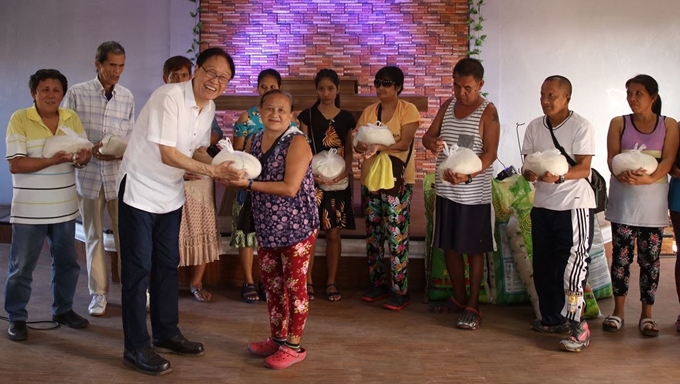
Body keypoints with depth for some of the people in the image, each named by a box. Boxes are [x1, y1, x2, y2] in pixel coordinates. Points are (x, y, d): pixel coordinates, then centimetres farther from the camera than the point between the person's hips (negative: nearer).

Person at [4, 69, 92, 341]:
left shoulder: (72, 118, 4)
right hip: (29, 211, -5)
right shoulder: (19, 119, -10)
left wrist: (83, 157, -20)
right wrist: (53, 160, -27)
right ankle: (16, 318, 20)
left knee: (67, 263, 16)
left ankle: (63, 310, 32)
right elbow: (15, 165, -16)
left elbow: (85, 153, 5)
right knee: (21, 267, 5)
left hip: (64, 207, 5)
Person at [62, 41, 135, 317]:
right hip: (88, 175, -1)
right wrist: (90, 150, -17)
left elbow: (131, 136, 9)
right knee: (94, 237, 9)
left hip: (119, 174, 1)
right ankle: (99, 293, 20)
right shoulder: (76, 94, -2)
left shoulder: (127, 97, 5)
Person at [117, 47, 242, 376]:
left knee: (167, 265, 15)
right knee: (138, 269, -1)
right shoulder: (169, 96, -23)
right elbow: (168, 154, -26)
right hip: (140, 190, -8)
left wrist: (222, 170, -6)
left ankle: (166, 333, 28)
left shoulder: (209, 106, 1)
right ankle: (136, 348, 8)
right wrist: (212, 170, -25)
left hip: (171, 194, 8)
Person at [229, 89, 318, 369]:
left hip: (296, 227, -7)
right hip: (267, 228, 7)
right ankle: (277, 338, 29)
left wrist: (249, 183, -23)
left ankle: (294, 346, 13)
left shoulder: (297, 142, -15)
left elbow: (290, 188, -23)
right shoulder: (254, 141, 7)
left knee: (294, 285, 1)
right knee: (271, 284, 15)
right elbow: (248, 178, 15)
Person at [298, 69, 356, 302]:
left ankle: (331, 282, 15)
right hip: (312, 180, -1)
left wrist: (345, 171, -12)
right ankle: (308, 282, 11)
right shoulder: (307, 115, 2)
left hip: (338, 182, 2)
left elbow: (349, 151, 6)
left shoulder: (346, 118, 7)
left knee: (333, 233, 5)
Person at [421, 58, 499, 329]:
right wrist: (433, 143, -16)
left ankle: (473, 306, 11)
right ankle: (459, 297, 28)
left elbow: (490, 154, -15)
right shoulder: (447, 106, 8)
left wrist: (466, 175, -32)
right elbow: (427, 136, 9)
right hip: (446, 189, 6)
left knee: (474, 250, 3)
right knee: (449, 246, 13)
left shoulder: (488, 111, -10)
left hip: (474, 193, -6)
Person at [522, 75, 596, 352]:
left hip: (575, 205, -6)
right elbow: (528, 163, 8)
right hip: (542, 205, 6)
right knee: (543, 266, 11)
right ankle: (552, 319, 27)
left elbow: (584, 168, -15)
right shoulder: (534, 127, 7)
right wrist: (529, 173, -16)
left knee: (572, 266, -10)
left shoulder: (581, 127, -9)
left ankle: (578, 327, -3)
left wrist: (559, 176, -33)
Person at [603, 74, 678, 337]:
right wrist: (622, 175, -27)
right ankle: (618, 311, 14)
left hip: (653, 200, 0)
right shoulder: (619, 123, 5)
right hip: (623, 199, 0)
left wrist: (649, 178, -27)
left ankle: (646, 314, 14)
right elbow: (612, 157, -4)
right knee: (621, 255, 2)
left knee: (650, 258, 4)